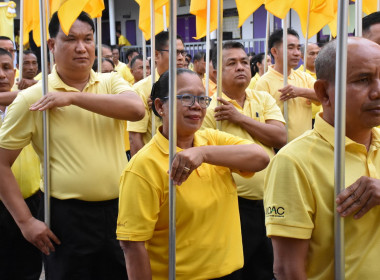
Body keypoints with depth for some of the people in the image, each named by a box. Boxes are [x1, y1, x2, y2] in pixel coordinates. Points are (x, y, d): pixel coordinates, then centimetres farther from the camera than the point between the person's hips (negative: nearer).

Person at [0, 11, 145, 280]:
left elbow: (136, 109, -18)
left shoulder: (111, 82, 4)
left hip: (119, 209, 3)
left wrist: (73, 97, -21)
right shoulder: (31, 99, -5)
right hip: (68, 217, -3)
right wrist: (25, 220, -8)